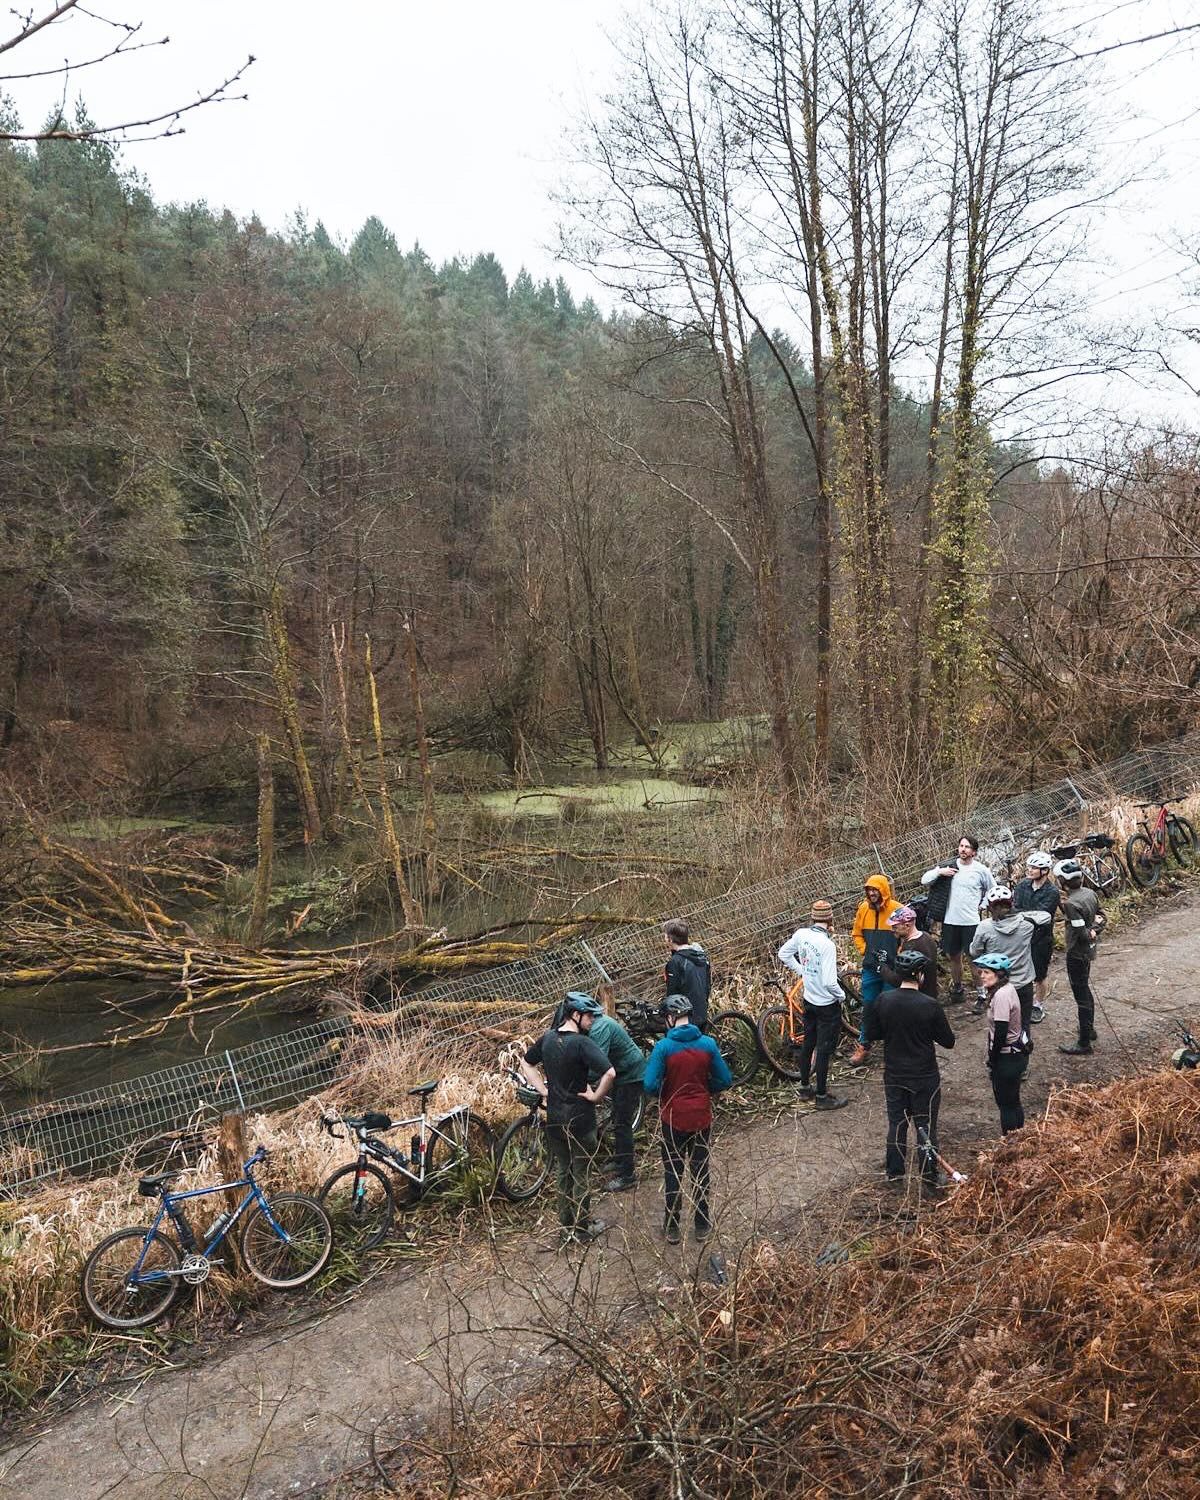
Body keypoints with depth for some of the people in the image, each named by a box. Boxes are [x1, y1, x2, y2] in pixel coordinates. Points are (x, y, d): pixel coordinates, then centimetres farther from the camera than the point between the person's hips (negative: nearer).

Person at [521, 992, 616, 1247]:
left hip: (554, 1119, 6)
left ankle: (565, 1228, 31)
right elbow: (610, 1073, -35)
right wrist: (596, 1096, -18)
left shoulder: (547, 1039, 0)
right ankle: (583, 1229, 24)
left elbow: (526, 1064, 16)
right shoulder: (582, 1043, -23)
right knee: (581, 1176, 10)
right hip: (580, 1120, -6)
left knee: (563, 1173, 20)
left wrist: (543, 1090, 10)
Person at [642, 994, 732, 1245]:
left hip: (673, 1118, -2)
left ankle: (672, 1227, 23)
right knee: (700, 1170, 17)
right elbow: (725, 1080, -2)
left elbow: (650, 1085, -20)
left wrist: (664, 1093, 1)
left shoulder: (663, 1047, -18)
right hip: (701, 1118, 2)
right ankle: (702, 1226, 27)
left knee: (673, 1172, 13)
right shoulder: (708, 1044, -9)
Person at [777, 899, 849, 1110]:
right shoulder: (827, 944, -28)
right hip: (828, 1005, -7)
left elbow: (783, 954, 9)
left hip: (809, 1000, 7)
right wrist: (842, 995, -10)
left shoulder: (801, 934, -7)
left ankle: (804, 1087, 34)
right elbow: (829, 982, -28)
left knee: (808, 1044, 20)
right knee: (824, 1051, 6)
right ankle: (822, 1096, 17)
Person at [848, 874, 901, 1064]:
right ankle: (863, 1045, 19)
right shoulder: (863, 909, 0)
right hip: (870, 968, 3)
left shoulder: (897, 909, -11)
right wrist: (865, 951, 0)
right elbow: (856, 934, 13)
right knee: (868, 1007, 9)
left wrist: (897, 957, -10)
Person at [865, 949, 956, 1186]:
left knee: (896, 1122, 16)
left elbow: (872, 1034, -1)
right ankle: (929, 1173, 23)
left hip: (894, 1075, 3)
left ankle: (894, 1171, 26)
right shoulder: (930, 1006, -20)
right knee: (926, 1124, 13)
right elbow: (948, 1041, -9)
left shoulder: (883, 1000, -11)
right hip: (925, 1077, -3)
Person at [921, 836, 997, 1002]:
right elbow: (924, 880, -1)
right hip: (950, 920, 3)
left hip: (971, 922, -3)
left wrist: (982, 905, 1)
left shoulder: (981, 870, -5)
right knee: (953, 956, 16)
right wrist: (939, 871, -16)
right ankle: (957, 987, 34)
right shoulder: (949, 865, -1)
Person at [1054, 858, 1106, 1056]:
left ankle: (1084, 1044, 10)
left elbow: (1082, 933, -27)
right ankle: (1090, 1028, 42)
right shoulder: (1090, 894, 0)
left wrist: (1091, 933, -8)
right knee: (1085, 990, 26)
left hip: (1077, 954, -9)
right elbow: (1102, 917, 8)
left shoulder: (1071, 904, -27)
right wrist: (1095, 929, -6)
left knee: (1081, 997, 0)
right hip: (1088, 951, 9)